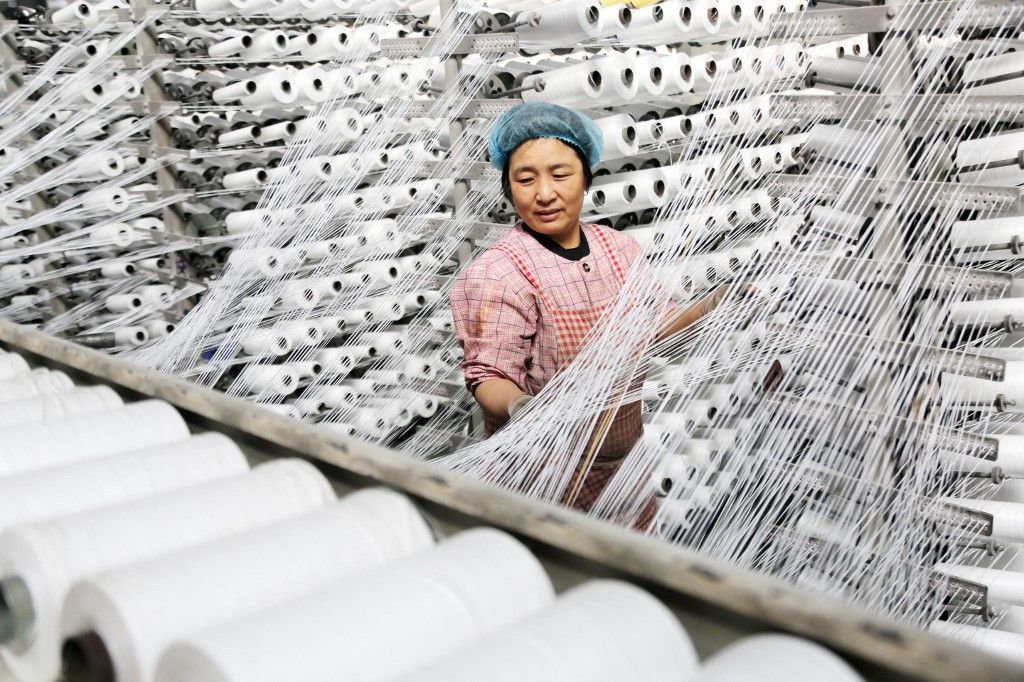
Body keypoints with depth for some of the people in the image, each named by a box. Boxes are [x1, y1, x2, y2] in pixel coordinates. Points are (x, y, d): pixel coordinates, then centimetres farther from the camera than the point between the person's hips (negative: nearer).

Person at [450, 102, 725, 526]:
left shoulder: (620, 248, 0)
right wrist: (518, 407, -40)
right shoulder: (498, 273, -20)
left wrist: (713, 304, -3)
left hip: (625, 457, 6)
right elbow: (489, 376, -21)